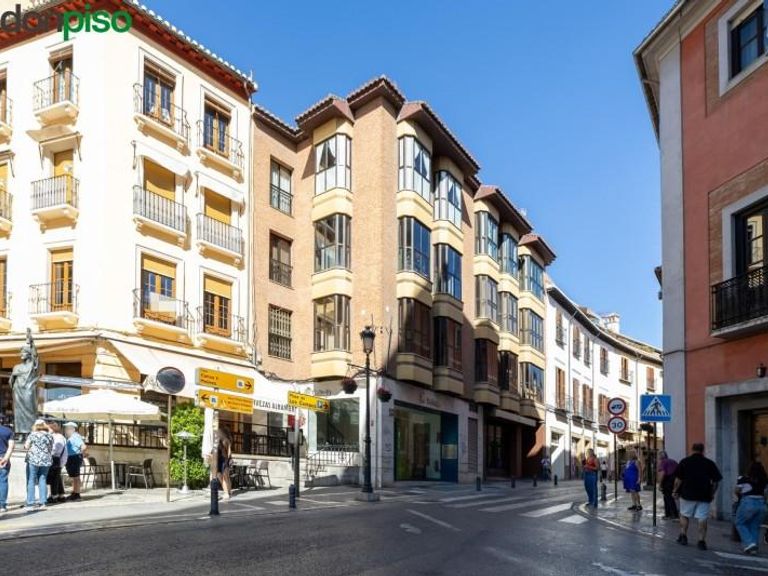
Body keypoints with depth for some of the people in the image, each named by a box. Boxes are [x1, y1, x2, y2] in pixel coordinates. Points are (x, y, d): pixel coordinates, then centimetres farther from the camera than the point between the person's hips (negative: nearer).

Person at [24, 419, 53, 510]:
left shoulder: (33, 434, -4)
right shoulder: (50, 436, 8)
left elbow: (26, 446, -4)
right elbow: (51, 449, 12)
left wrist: (32, 447, 13)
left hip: (33, 460, -4)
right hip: (46, 461, 4)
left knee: (31, 481, 0)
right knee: (42, 480, 11)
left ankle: (30, 503, -3)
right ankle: (42, 502, 10)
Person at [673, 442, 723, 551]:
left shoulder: (684, 461, 0)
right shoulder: (710, 463, 4)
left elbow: (678, 479, -3)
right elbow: (716, 481, 4)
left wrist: (675, 490, 9)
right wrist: (712, 494, 15)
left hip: (688, 494, -1)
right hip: (704, 496, 1)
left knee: (684, 515, 16)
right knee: (702, 518, 3)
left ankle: (683, 536, 16)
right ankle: (701, 540, -1)